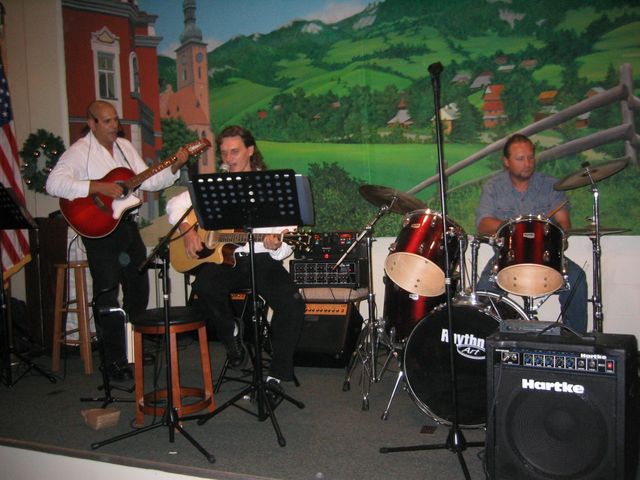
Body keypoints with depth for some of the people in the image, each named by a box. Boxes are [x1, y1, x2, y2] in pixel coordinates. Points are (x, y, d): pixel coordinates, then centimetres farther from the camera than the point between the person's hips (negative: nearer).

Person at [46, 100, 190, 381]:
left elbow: (148, 181, 12)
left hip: (127, 224, 7)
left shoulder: (125, 146, 13)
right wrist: (98, 187, -27)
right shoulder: (80, 151, -8)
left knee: (139, 289, 13)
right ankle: (115, 362, 7)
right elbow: (54, 183, -22)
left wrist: (174, 167, -3)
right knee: (108, 294, -4)